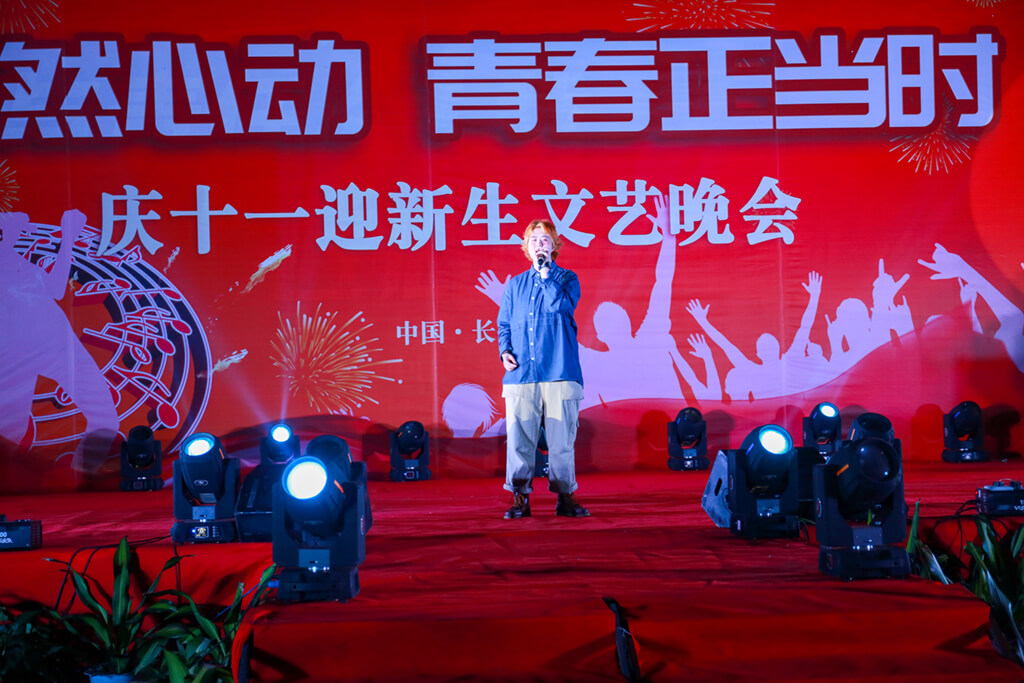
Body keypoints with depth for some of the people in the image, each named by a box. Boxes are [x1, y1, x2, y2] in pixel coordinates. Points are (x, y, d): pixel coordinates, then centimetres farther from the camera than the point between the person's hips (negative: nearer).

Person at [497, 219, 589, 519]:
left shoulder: (567, 278, 9)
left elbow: (561, 306, -11)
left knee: (561, 438, -2)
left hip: (559, 372, -2)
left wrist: (545, 273, -7)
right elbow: (504, 324, 19)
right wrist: (505, 351, 2)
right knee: (519, 437, -2)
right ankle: (520, 497, 6)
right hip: (521, 373, 2)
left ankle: (565, 496, 8)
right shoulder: (515, 284, 18)